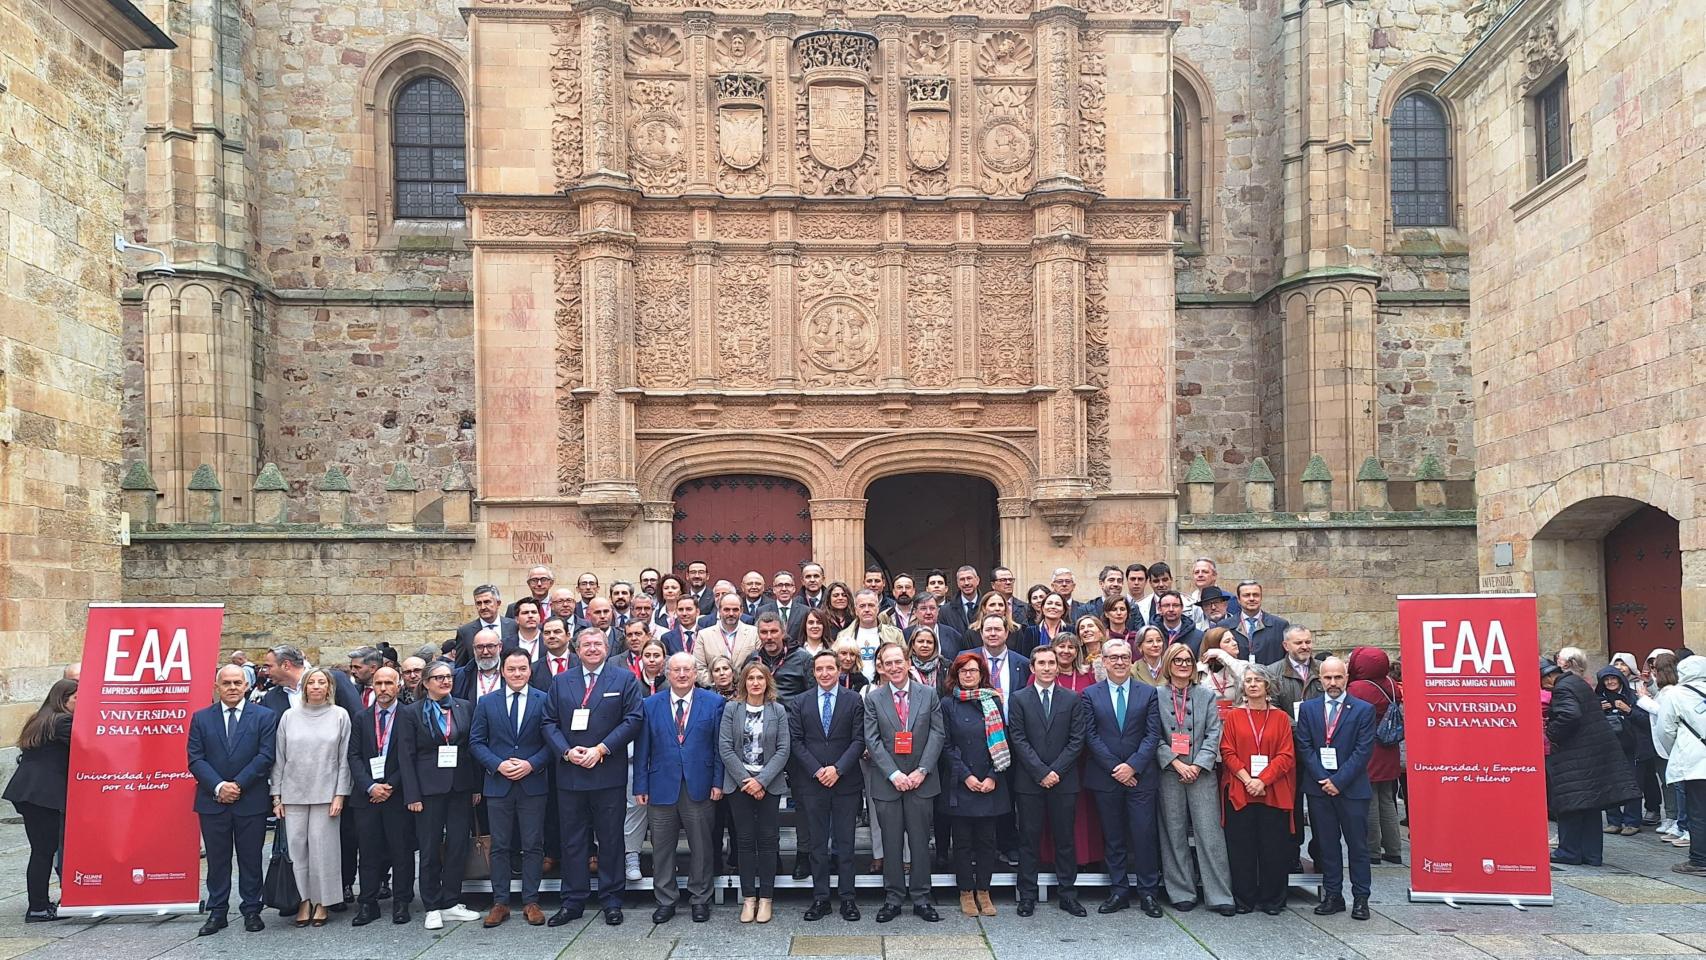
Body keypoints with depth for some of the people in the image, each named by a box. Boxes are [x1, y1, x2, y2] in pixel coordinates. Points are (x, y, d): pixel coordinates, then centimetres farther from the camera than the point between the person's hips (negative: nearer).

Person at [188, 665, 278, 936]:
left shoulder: (264, 717, 0)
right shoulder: (201, 718, 6)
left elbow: (265, 757, -6)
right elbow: (196, 759, 0)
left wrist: (237, 785, -13)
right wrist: (218, 787, -13)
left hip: (251, 801, -1)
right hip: (212, 801, 2)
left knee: (250, 859, 6)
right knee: (217, 860, 8)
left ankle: (251, 911, 15)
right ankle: (217, 912, 17)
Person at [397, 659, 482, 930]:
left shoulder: (465, 708, 7)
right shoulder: (412, 713, 0)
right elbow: (406, 756, -3)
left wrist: (477, 786, 3)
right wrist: (412, 795, -9)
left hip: (461, 787, 3)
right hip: (429, 788, -3)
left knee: (458, 846, 5)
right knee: (430, 848, 3)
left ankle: (451, 903, 16)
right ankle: (432, 908, 13)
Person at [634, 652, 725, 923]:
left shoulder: (713, 703, 1)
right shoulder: (650, 705, 5)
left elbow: (719, 746, 1)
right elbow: (642, 749, 4)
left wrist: (718, 782, -5)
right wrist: (640, 786, 0)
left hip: (699, 787, -1)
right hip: (662, 787, 1)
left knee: (701, 847, 7)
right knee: (662, 848, 8)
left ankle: (699, 899, 21)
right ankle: (666, 901, 21)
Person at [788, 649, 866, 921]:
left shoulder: (854, 700, 2)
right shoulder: (799, 703, 5)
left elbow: (859, 740, -3)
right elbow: (796, 741, 1)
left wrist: (838, 768, -13)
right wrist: (816, 770, -10)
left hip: (846, 781, -1)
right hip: (812, 783, 1)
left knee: (845, 842, 4)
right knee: (818, 843, 7)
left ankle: (847, 897, 12)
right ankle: (820, 898, 14)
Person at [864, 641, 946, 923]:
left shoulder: (928, 694, 3)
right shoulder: (873, 698, 1)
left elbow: (937, 734, 0)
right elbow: (872, 740, -4)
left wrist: (922, 770, -9)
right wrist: (893, 774, -12)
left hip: (920, 781, 1)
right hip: (887, 782, 0)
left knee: (920, 842, 6)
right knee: (891, 844, 6)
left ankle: (921, 899, 16)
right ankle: (893, 899, 16)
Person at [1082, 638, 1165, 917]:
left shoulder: (1148, 693, 5)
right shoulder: (1091, 694, 4)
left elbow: (1153, 734, -2)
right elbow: (1090, 736, -1)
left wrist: (1133, 765, -12)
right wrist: (1114, 767, -9)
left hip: (1140, 776, -1)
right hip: (1105, 776, 1)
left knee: (1144, 834, -2)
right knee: (1113, 837, 7)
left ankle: (1148, 892, 9)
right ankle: (1118, 891, 16)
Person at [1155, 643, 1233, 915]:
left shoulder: (1207, 695, 8)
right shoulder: (1156, 696, 3)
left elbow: (1213, 735, 2)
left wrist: (1197, 765, -9)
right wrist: (1176, 763, -11)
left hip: (1201, 773, 0)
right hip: (1169, 773, 0)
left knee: (1210, 833, -3)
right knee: (1174, 834, 4)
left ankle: (1219, 896, 2)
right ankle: (1182, 893, 13)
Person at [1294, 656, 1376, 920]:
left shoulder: (1363, 710, -1)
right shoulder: (1307, 708, 6)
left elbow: (1363, 751, -7)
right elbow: (1304, 747, 2)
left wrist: (1338, 781, -12)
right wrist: (1323, 779, -9)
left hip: (1352, 789, -2)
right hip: (1319, 788, 2)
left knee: (1358, 845, 3)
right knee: (1327, 845, 8)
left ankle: (1360, 898, 11)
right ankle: (1332, 896, 15)